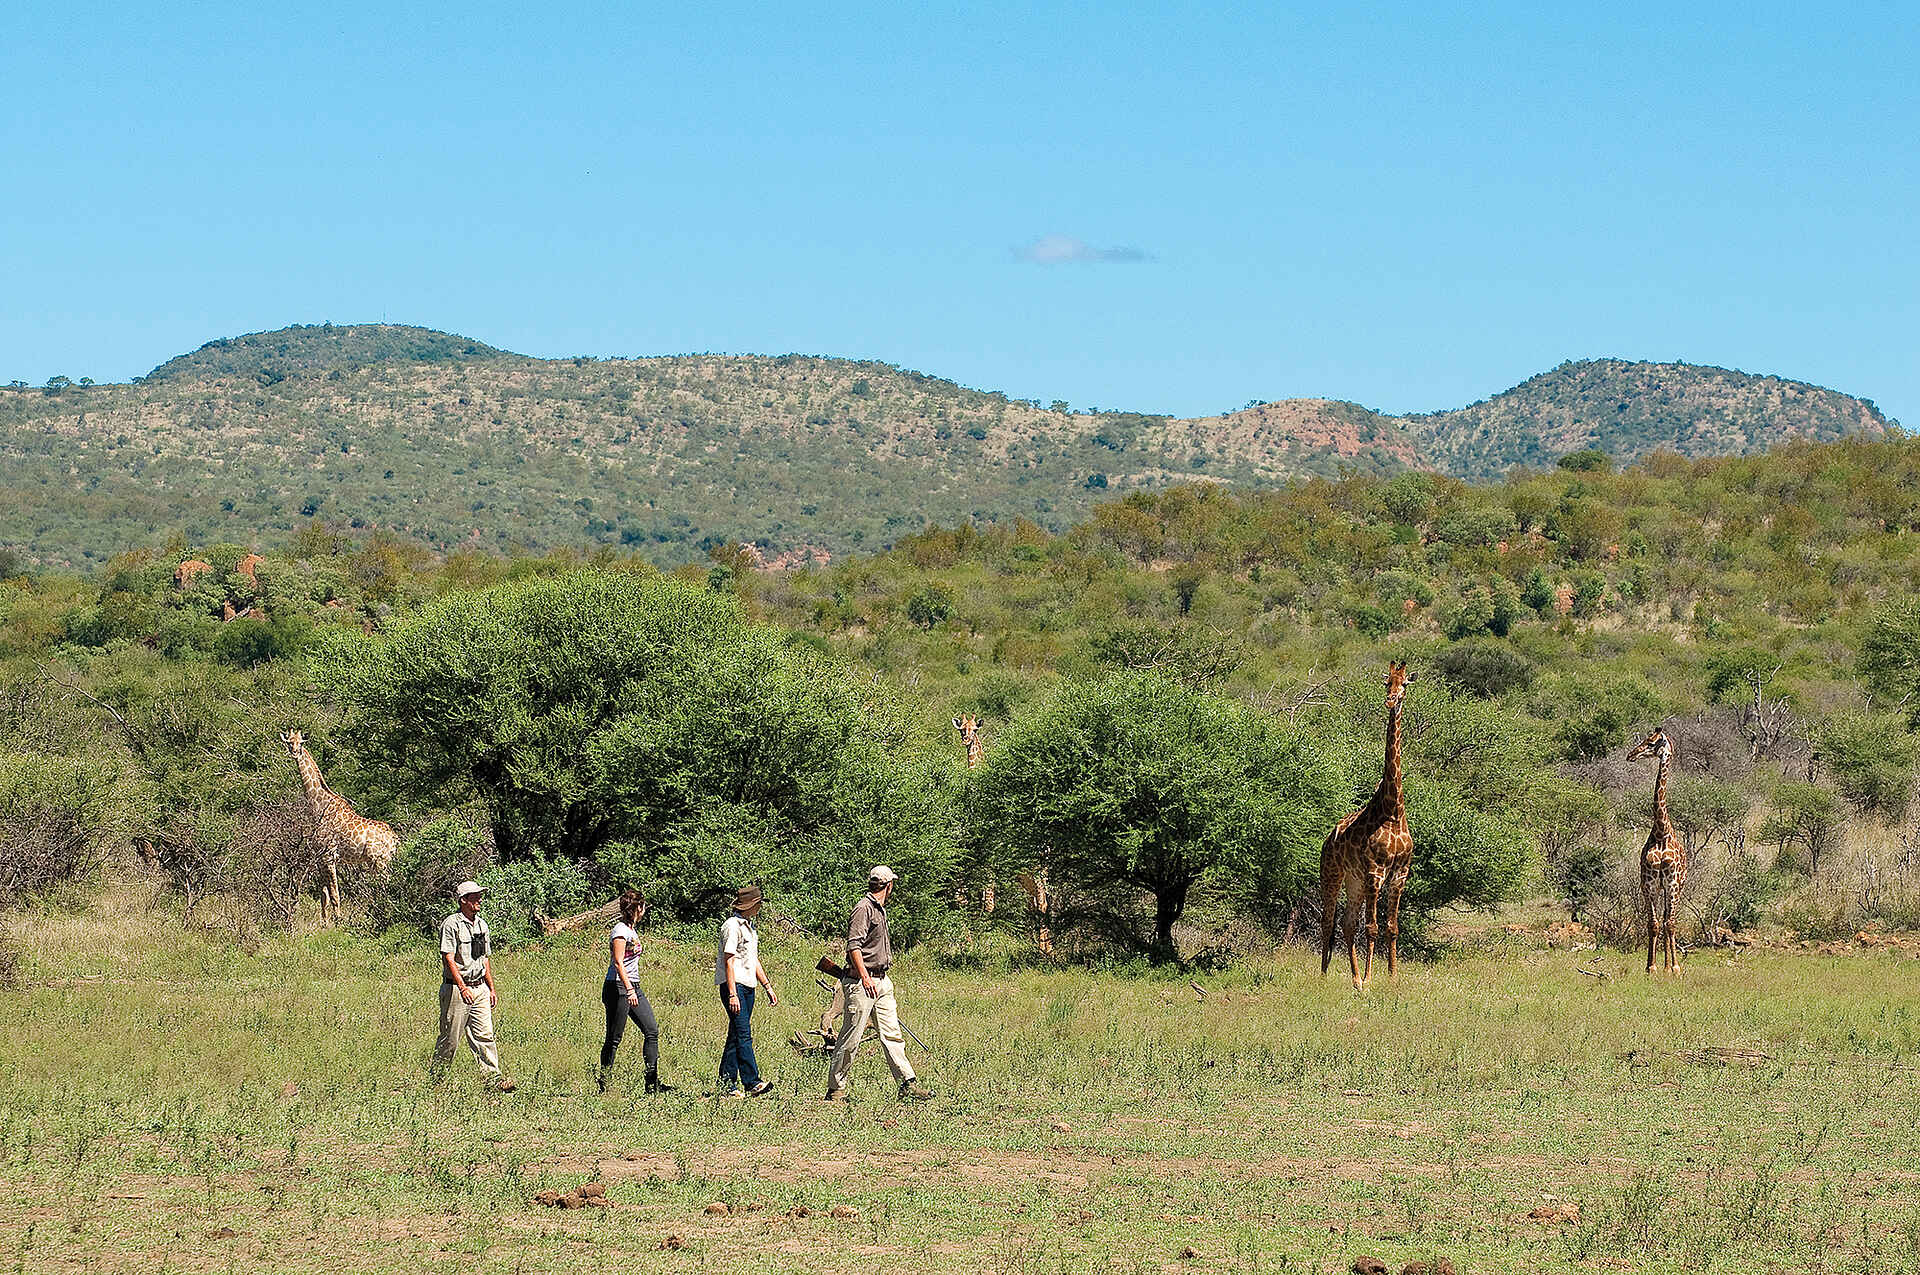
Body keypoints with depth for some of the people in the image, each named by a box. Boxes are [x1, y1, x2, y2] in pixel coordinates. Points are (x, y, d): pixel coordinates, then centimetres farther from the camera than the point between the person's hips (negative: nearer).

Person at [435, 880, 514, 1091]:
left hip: (480, 988, 7)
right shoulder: (451, 924, -10)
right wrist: (462, 987, -26)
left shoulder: (481, 925, 14)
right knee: (450, 1038, 0)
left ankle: (494, 1078, -2)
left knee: (485, 1035, 1)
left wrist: (491, 988, 17)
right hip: (456, 988, -7)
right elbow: (449, 958, -17)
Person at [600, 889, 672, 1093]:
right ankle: (604, 1085, 2)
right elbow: (618, 963, -20)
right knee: (614, 1038, -4)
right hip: (618, 987, -10)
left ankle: (652, 1082, 6)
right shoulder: (621, 930, -13)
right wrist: (629, 990, -27)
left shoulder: (632, 929, 15)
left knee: (652, 1030, 4)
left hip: (633, 987, 10)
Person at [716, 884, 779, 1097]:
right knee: (743, 1035, -15)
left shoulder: (749, 927, 19)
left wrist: (768, 987, 25)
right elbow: (729, 961, -16)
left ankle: (728, 1085, 10)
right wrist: (732, 994, -21)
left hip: (748, 986, 10)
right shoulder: (732, 926, -11)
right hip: (733, 985, -10)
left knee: (736, 1036, 8)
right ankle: (752, 1083, -22)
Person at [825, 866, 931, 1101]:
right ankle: (835, 1089, 1)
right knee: (850, 1038, -5)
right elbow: (853, 945, -21)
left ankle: (907, 1083, 8)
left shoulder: (880, 909, 17)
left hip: (882, 981, 9)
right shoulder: (864, 908, -12)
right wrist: (865, 977, -27)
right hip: (861, 981, -9)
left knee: (892, 1034, 7)